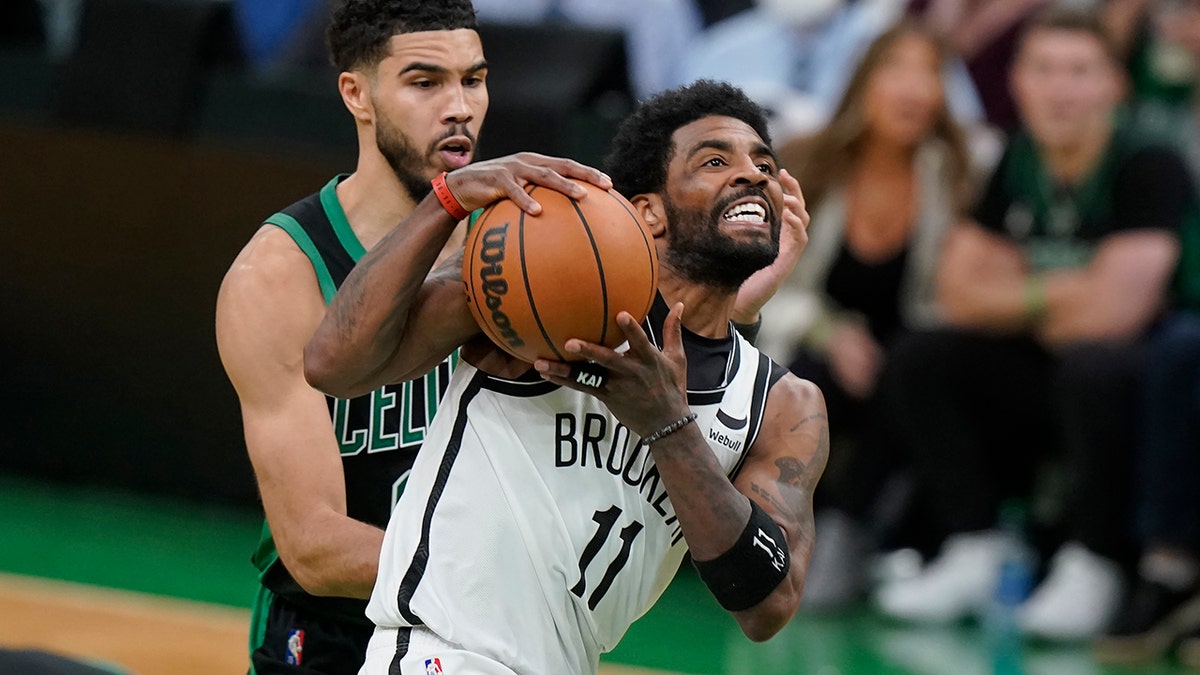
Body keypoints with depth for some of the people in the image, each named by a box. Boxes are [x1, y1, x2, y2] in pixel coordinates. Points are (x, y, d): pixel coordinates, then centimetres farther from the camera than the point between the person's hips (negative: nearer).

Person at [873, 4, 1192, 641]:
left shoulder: (1148, 167, -14)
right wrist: (1050, 295, -9)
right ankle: (977, 550, -9)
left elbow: (1112, 310, -22)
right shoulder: (1013, 165, 5)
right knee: (918, 360, -10)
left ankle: (1090, 569, -24)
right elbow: (959, 293, 6)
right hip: (1044, 377, 7)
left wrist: (1016, 299, -5)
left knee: (1092, 368, -38)